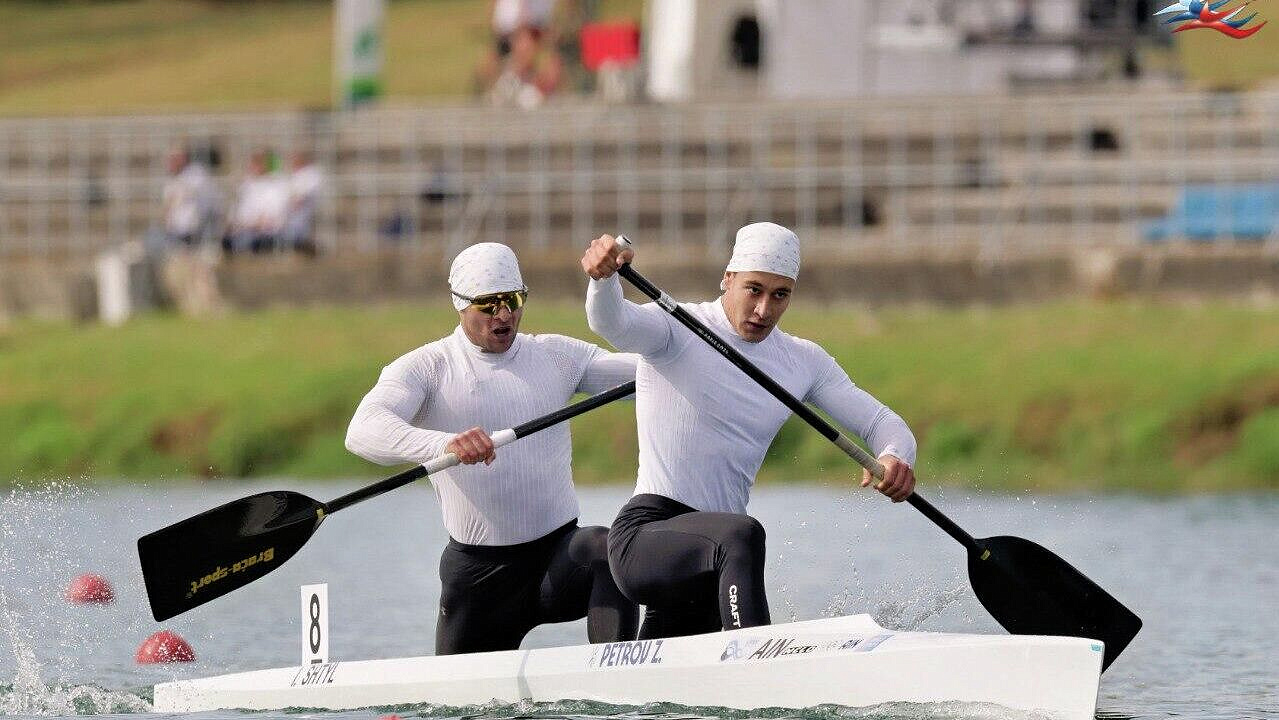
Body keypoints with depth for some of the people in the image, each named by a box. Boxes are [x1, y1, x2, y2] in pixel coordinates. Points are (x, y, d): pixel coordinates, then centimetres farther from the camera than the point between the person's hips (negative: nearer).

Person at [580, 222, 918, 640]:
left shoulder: (804, 362, 12)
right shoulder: (677, 330, -5)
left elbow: (878, 421, 10)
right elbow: (612, 323, -25)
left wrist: (895, 457, -15)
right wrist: (604, 276, -49)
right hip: (644, 536, -7)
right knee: (744, 535, -37)